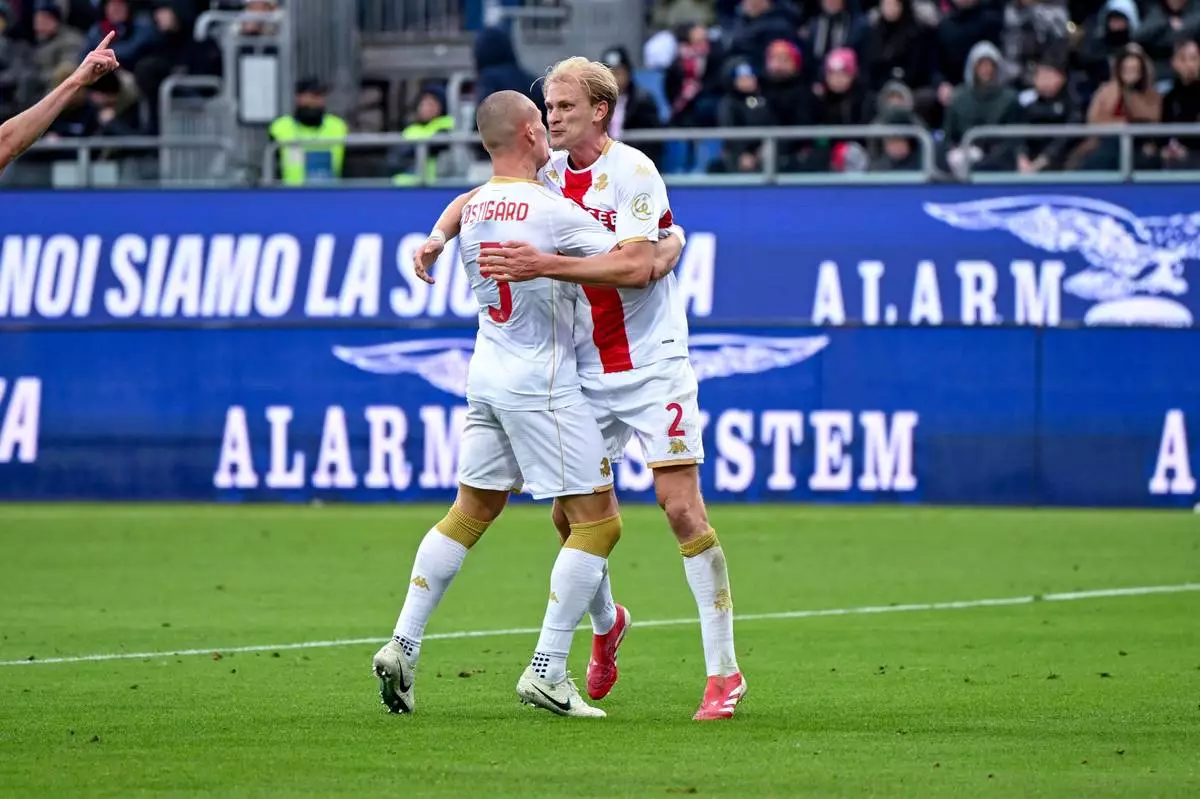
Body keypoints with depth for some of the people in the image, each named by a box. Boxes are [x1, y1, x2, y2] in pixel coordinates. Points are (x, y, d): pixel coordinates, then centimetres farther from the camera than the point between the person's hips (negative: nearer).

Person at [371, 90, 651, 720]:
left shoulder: (474, 208, 6)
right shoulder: (551, 211, -17)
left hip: (486, 373, 8)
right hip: (542, 383, -8)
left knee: (470, 512, 17)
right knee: (598, 522, -1)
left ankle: (402, 646, 12)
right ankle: (547, 672, -6)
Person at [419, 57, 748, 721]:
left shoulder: (631, 170, -14)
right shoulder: (548, 173, 5)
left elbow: (637, 262, -26)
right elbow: (472, 201, 18)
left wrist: (545, 264, -33)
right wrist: (437, 238, -3)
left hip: (651, 363, -6)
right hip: (585, 372, 6)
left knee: (681, 507, -11)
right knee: (570, 512, 4)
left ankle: (723, 671, -7)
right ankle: (604, 624, 34)